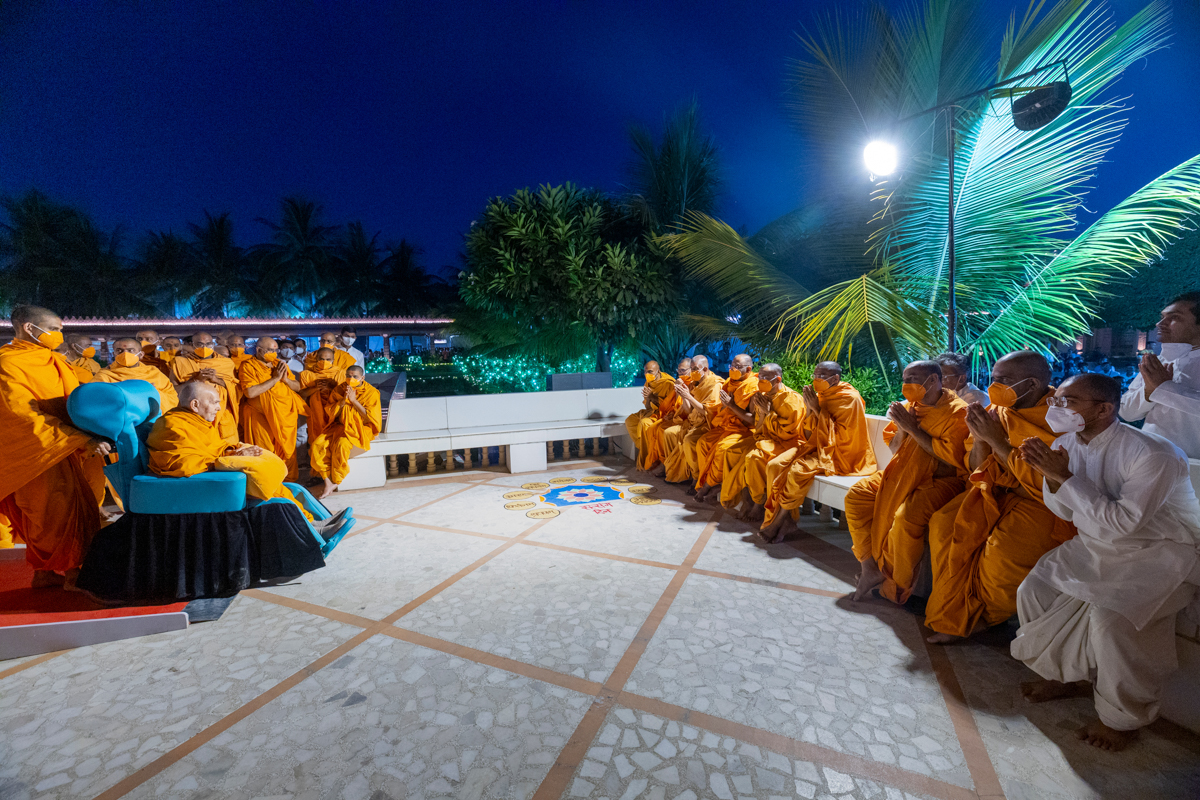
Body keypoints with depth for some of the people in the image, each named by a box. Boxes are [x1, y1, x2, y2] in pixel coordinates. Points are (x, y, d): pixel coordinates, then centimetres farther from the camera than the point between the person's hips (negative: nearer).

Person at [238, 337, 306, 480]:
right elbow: (250, 392, -17)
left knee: (288, 451, 9)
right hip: (262, 416, -5)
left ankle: (288, 482, 18)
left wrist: (286, 379, -6)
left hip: (286, 415, 5)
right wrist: (275, 379, -13)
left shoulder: (280, 364, 15)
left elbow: (298, 387, 14)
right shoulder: (248, 366, -2)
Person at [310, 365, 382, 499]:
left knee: (341, 444, -32)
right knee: (318, 444, -20)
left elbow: (370, 418, -13)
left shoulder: (371, 392, -6)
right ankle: (327, 481, -16)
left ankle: (335, 482, -14)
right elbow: (331, 413, 4)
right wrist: (344, 400, -12)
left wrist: (354, 400, -16)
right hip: (340, 426, 5)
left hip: (361, 429, -5)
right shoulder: (339, 389, 6)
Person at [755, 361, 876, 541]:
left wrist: (817, 410, -19)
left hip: (838, 454, -7)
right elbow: (808, 435, 8)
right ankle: (775, 519, -14)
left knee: (798, 470, -33)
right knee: (774, 465, -16)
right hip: (815, 447, 7)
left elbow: (839, 437, -16)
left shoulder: (849, 398, -10)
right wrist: (808, 408, -7)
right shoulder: (819, 396, 10)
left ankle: (778, 521, -19)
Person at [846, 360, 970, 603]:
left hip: (940, 479, -7)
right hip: (902, 473, 7)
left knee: (906, 517, -33)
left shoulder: (957, 411, -10)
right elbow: (894, 448, 14)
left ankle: (897, 587, -10)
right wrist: (901, 427, -6)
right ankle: (869, 567, -3)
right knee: (855, 496, -10)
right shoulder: (908, 406, 10)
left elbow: (954, 457, -20)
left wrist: (914, 429, -18)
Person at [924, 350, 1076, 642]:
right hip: (997, 493, 7)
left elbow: (1043, 483, -23)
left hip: (1044, 505, -6)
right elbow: (979, 469, 7)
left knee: (1003, 551, -27)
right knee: (944, 524, -13)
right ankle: (958, 615, 1)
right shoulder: (998, 410, 2)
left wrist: (997, 440, -22)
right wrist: (979, 437, -13)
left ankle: (985, 616, 4)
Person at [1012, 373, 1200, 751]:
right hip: (1095, 546, 7)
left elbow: (1122, 523, -31)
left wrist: (1065, 478, -30)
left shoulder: (1153, 454, -24)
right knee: (1032, 590, -5)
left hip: (1158, 553, -7)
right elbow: (1066, 512, 3)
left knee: (1110, 617, -27)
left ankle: (1123, 717, 0)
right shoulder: (1068, 443, -5)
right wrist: (1050, 475, -16)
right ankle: (1069, 675, 19)